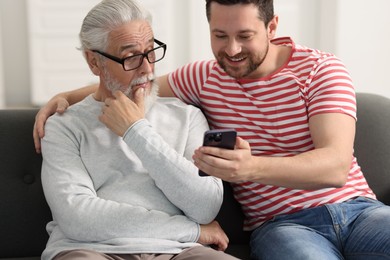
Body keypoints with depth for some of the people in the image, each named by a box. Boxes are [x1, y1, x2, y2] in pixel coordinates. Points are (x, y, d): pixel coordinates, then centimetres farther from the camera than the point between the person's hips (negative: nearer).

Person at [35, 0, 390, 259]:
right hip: (281, 223, 0)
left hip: (357, 207, 1)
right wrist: (66, 97, 5)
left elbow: (337, 165, -17)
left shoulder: (321, 69, -3)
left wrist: (253, 167, -35)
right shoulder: (204, 78, 7)